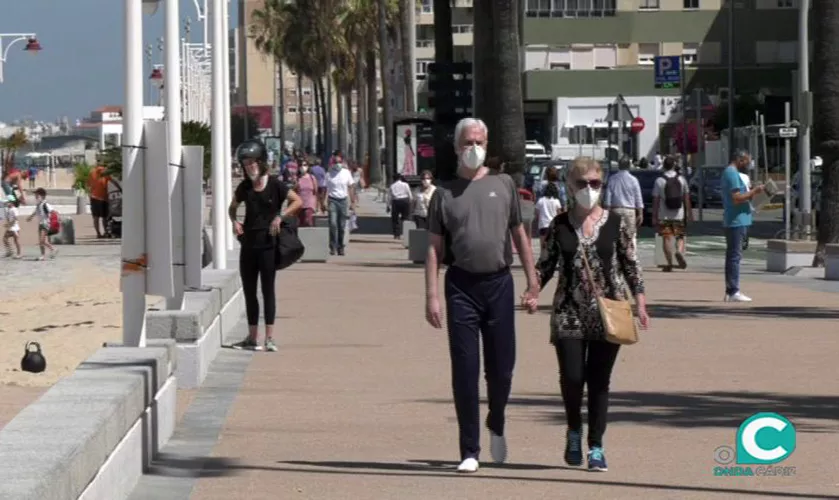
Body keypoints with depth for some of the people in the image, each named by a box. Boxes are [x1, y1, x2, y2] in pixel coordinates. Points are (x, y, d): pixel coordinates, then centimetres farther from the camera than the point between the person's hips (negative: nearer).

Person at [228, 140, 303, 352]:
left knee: (268, 289, -3)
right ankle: (252, 337, 14)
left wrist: (280, 216, -16)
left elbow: (298, 201, -5)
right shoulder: (244, 187, 8)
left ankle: (269, 338, -1)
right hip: (248, 243, 5)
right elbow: (233, 207, 23)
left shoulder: (274, 184, -6)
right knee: (249, 290, 7)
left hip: (268, 243, -5)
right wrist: (234, 221, 3)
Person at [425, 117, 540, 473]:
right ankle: (469, 451, 4)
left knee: (501, 368, 6)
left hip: (499, 283, 1)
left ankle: (496, 425, 34)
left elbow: (519, 236, 12)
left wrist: (533, 284, 7)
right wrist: (431, 297, -5)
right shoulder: (445, 193, 5)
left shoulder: (503, 185, 9)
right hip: (461, 285, -1)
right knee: (465, 371, -2)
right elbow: (434, 248, 4)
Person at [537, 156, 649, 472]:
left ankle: (596, 447, 11)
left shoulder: (615, 224, 2)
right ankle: (574, 431, 20)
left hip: (607, 314, 0)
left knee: (599, 381, 1)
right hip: (569, 313, 0)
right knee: (572, 378, -9)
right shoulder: (559, 226, 4)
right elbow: (547, 265, 10)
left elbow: (631, 265, 6)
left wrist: (640, 303, 1)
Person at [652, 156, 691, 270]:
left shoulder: (659, 181, -5)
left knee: (667, 238, 3)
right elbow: (687, 198, 3)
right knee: (680, 236, 12)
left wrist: (654, 217, 0)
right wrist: (689, 213, 11)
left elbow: (656, 201, -4)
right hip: (678, 214, 1)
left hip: (664, 216, -1)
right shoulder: (681, 179, 1)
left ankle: (669, 264, 1)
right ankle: (679, 251, -17)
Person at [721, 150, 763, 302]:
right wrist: (754, 192, -13)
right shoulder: (732, 174, -14)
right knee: (735, 255, -10)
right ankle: (733, 292, -10)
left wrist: (750, 194, 15)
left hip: (733, 222, 11)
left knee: (733, 255, 12)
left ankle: (730, 291, 14)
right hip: (737, 221, -11)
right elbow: (737, 198, -22)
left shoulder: (729, 173, 19)